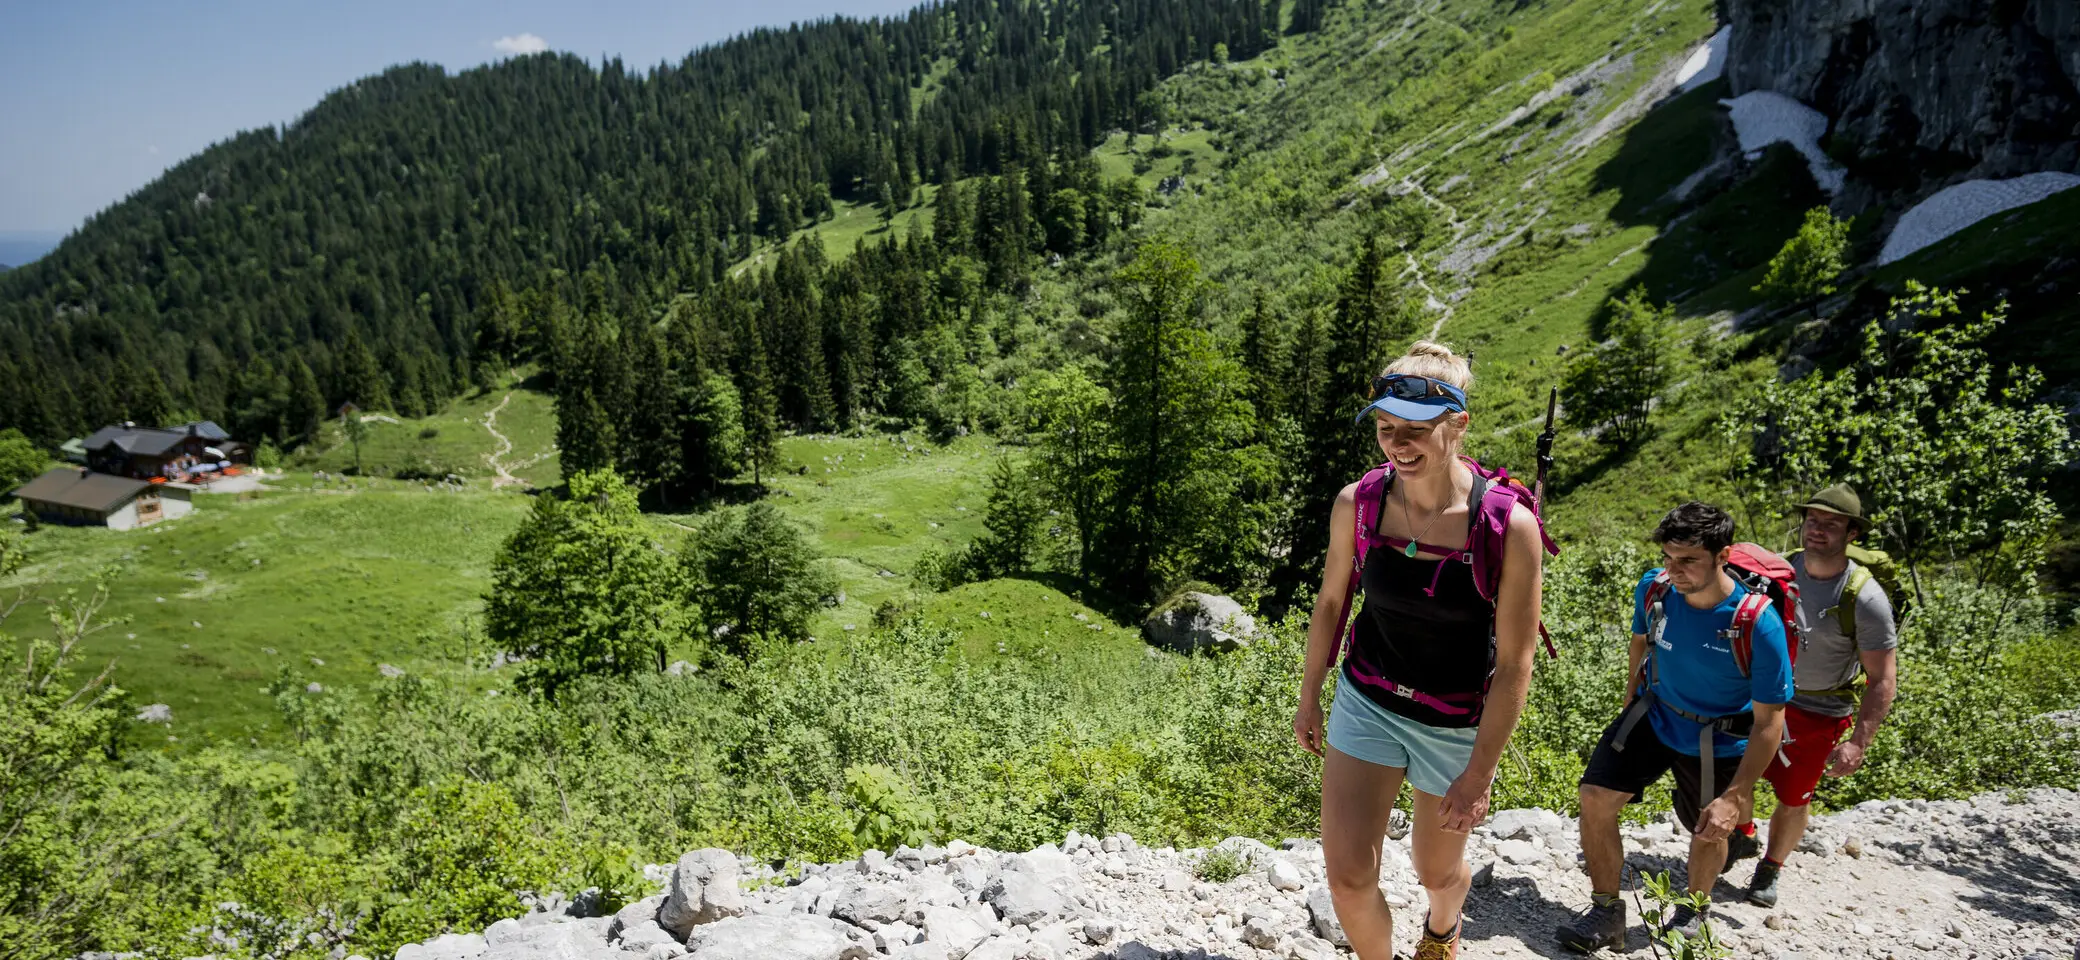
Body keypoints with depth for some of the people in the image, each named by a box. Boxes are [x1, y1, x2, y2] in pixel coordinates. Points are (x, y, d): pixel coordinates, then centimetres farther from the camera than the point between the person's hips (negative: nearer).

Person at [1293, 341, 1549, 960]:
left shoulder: (1509, 527, -23)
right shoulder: (1356, 504, -14)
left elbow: (1514, 665, -16)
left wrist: (1479, 775, -13)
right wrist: (1309, 697, 11)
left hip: (1456, 725, -1)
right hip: (1366, 703, 2)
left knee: (1437, 871, 20)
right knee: (1347, 874, -5)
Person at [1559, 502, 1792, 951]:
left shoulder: (1759, 625, -29)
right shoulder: (1653, 588, -18)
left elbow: (1769, 723, -20)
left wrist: (1733, 798, -22)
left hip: (1717, 742, -3)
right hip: (1654, 715, 3)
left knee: (1709, 831, 17)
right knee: (1595, 798, -9)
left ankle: (1692, 913, 48)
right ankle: (1606, 912, 11)